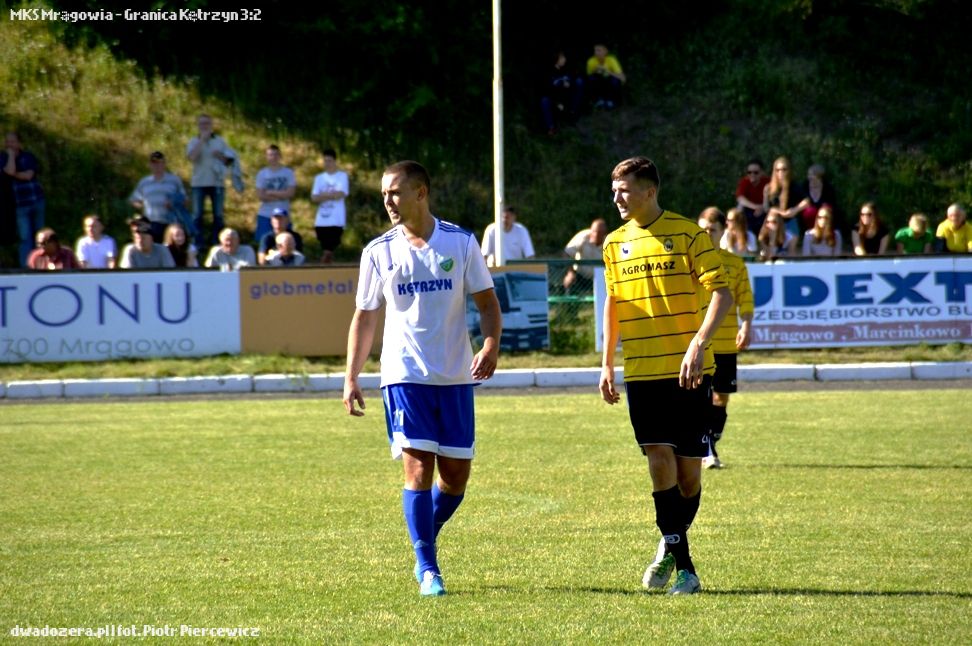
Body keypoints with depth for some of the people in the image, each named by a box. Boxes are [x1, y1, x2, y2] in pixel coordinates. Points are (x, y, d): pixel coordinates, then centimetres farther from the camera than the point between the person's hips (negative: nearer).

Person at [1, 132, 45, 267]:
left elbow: (29, 175, -9)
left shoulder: (28, 156, 5)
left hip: (37, 201, 2)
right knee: (25, 239, -8)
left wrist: (14, 174, -11)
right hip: (21, 204, -2)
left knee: (38, 236, 9)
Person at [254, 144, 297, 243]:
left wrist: (270, 192, -6)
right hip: (265, 216, 0)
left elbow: (290, 193, -7)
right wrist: (281, 195, -8)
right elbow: (260, 195, -5)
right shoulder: (262, 173, 4)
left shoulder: (288, 173, 3)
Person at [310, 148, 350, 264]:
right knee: (327, 250, 8)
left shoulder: (342, 176, 2)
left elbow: (340, 194, -11)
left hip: (336, 220, -4)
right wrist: (330, 195, -10)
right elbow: (314, 198, 4)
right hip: (321, 220, 4)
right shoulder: (319, 178, 14)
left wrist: (323, 195, -1)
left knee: (328, 251, -11)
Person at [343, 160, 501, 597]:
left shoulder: (460, 243, 2)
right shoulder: (379, 251, 4)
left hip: (455, 377, 1)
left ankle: (424, 541, 29)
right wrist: (351, 376, 2)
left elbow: (487, 302, 5)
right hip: (405, 376, -1)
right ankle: (427, 569, -5)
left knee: (456, 475, 4)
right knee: (418, 470, -11)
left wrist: (491, 345, -14)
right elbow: (365, 317, 9)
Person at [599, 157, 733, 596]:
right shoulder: (615, 243, 10)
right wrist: (607, 363, 16)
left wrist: (699, 343, -21)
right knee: (659, 456, -10)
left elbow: (721, 292, -8)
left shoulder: (687, 234, -4)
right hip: (640, 371, 3)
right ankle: (678, 556, -7)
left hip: (686, 370, -3)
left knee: (688, 465, 2)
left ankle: (671, 546, 21)